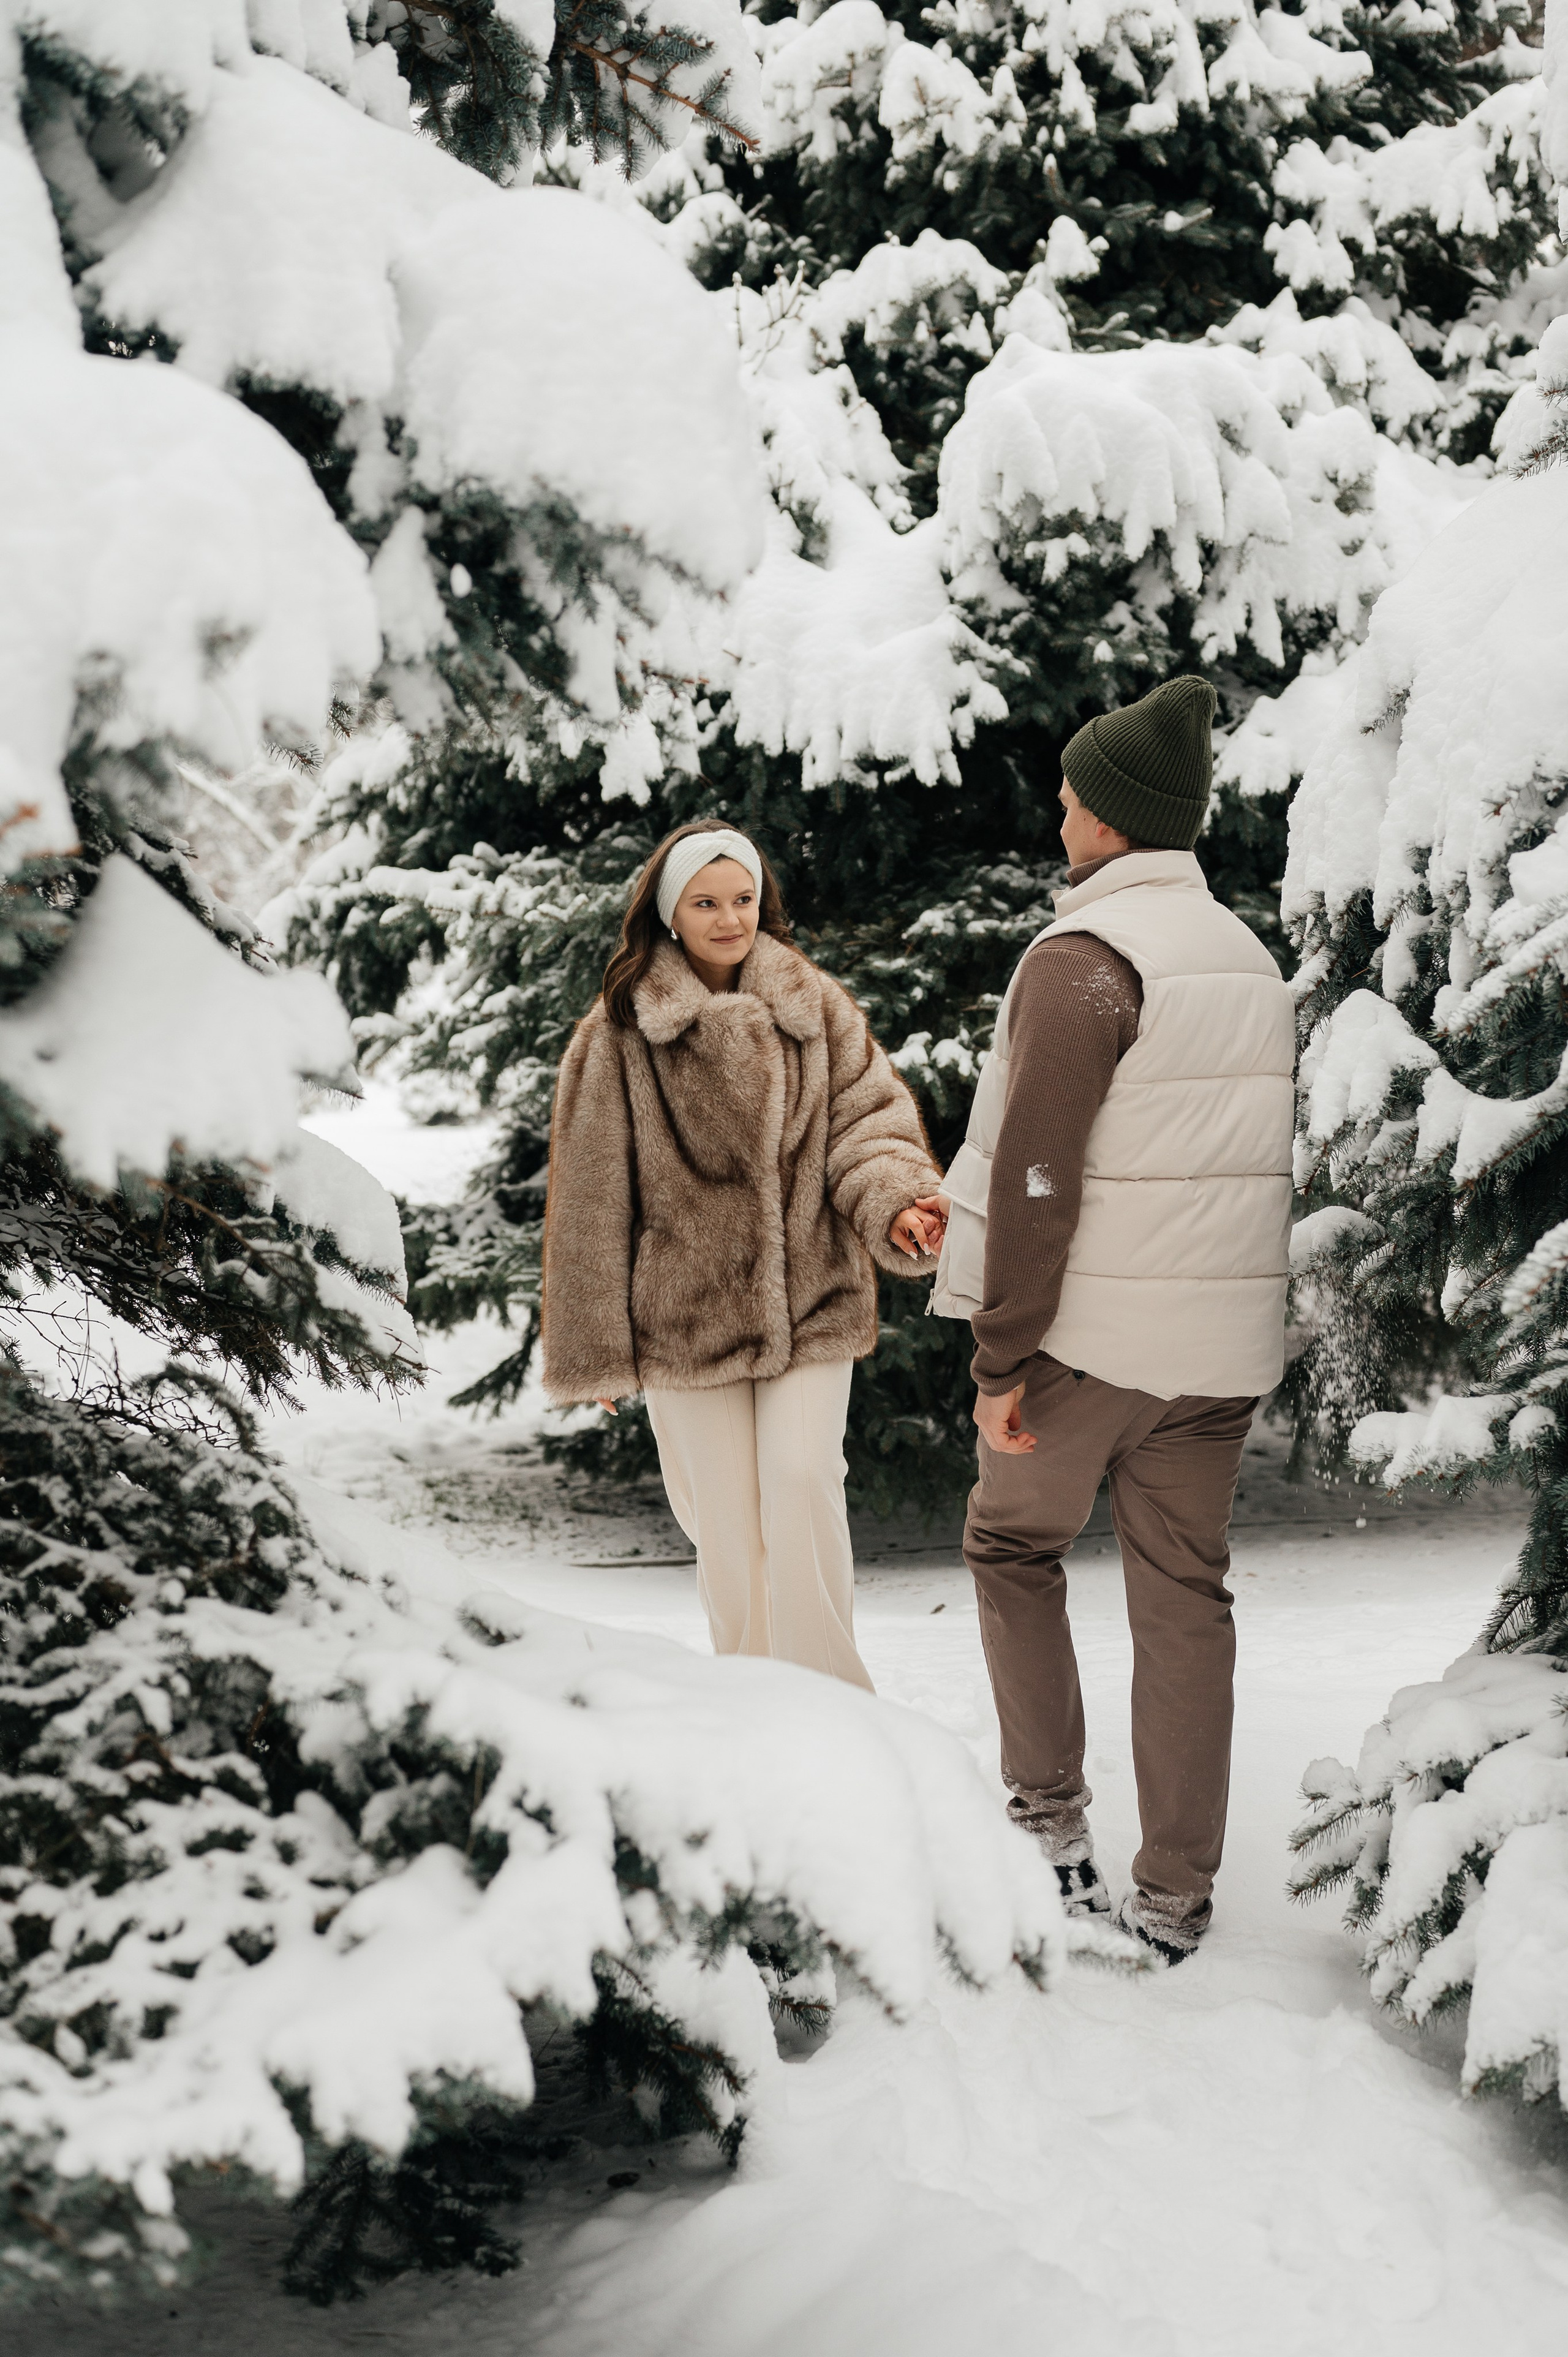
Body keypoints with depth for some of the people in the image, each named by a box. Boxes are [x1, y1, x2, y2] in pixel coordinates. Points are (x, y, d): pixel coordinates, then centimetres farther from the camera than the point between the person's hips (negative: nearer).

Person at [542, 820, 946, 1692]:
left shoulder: (819, 1010, 5)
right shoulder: (619, 1037, -1)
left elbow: (866, 1124, -1)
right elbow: (592, 1198, 2)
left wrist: (898, 1201, -24)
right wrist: (596, 1351, 3)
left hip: (811, 1302, 1)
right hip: (684, 1316, 0)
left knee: (803, 1479, -13)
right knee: (728, 1523, 4)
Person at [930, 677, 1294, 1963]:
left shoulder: (1084, 957, -14)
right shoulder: (1252, 956, 11)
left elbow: (1035, 1172, -18)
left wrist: (1004, 1353, -14)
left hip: (1091, 1330, -6)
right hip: (1222, 1336, 6)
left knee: (1013, 1545, 16)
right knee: (1185, 1594, 8)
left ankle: (1051, 1820, 13)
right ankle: (1177, 1895, 10)